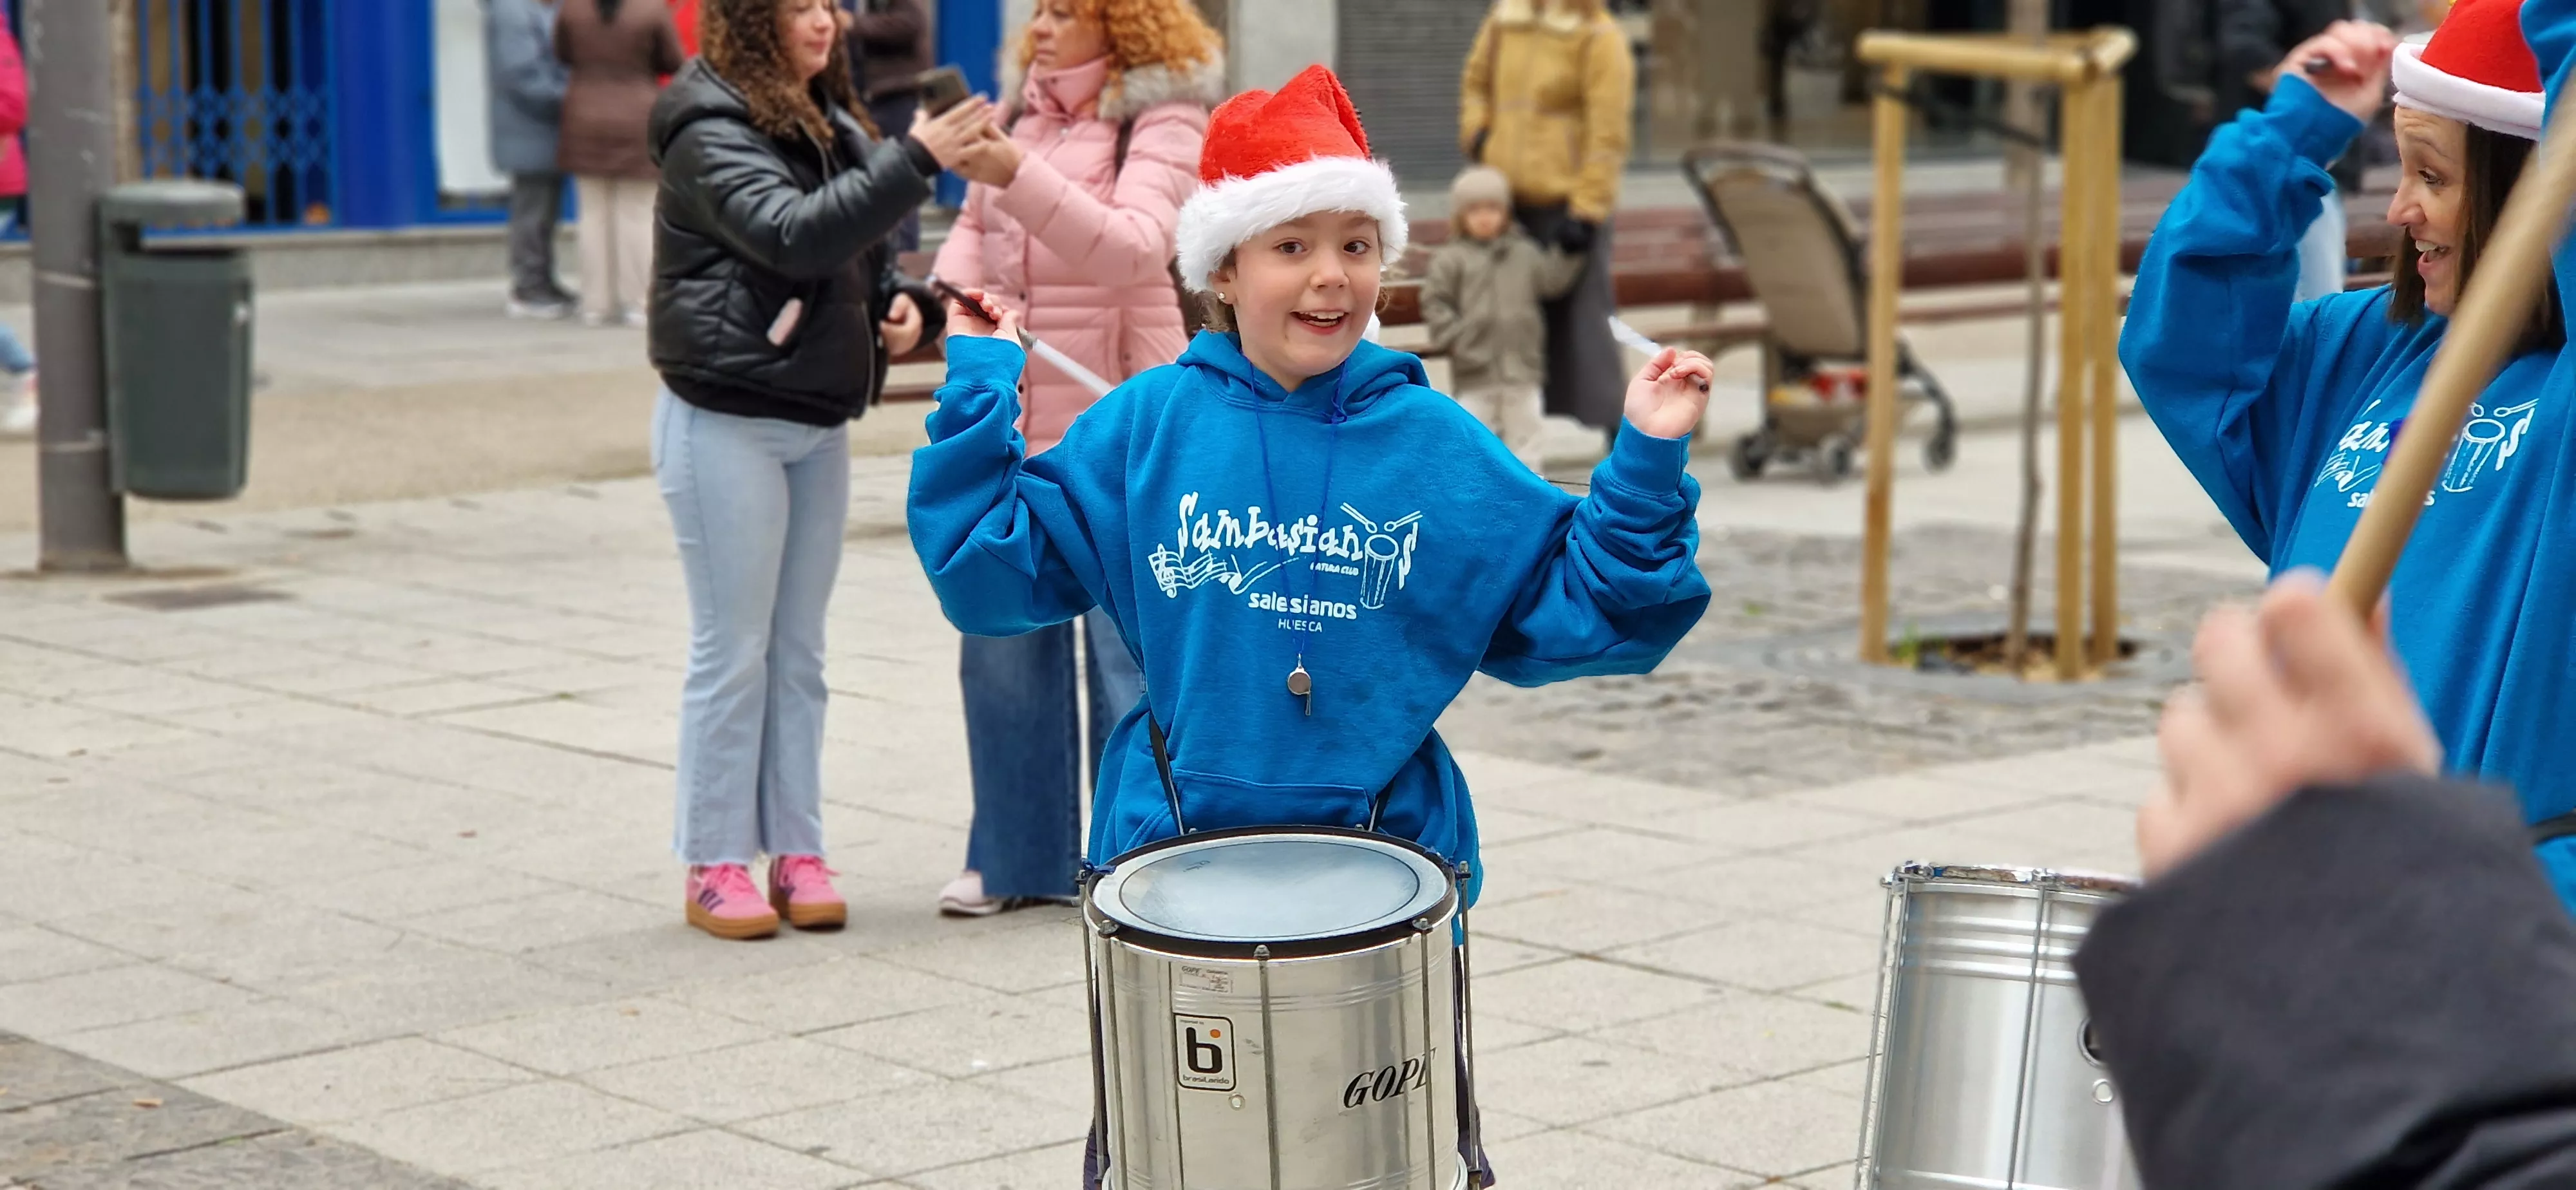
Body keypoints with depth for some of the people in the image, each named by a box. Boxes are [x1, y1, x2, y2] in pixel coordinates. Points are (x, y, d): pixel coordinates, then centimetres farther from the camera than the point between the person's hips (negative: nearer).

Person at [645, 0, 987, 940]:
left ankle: (796, 853, 17)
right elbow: (793, 233, -27)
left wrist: (901, 299, 1)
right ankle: (715, 865, 7)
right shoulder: (710, 129, -12)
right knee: (733, 650, -1)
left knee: (799, 651, 11)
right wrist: (918, 159, -32)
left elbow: (857, 248, 23)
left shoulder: (828, 120, 12)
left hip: (820, 422, 7)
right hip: (728, 421, -7)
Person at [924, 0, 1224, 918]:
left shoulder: (1164, 119, -8)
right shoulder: (1023, 112, 10)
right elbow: (976, 229, 17)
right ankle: (1019, 855, 23)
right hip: (1010, 419, 6)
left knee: (1127, 644, 2)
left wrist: (1018, 176, -33)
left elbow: (1132, 248, -23)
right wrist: (941, 293, -4)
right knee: (1002, 643, 10)